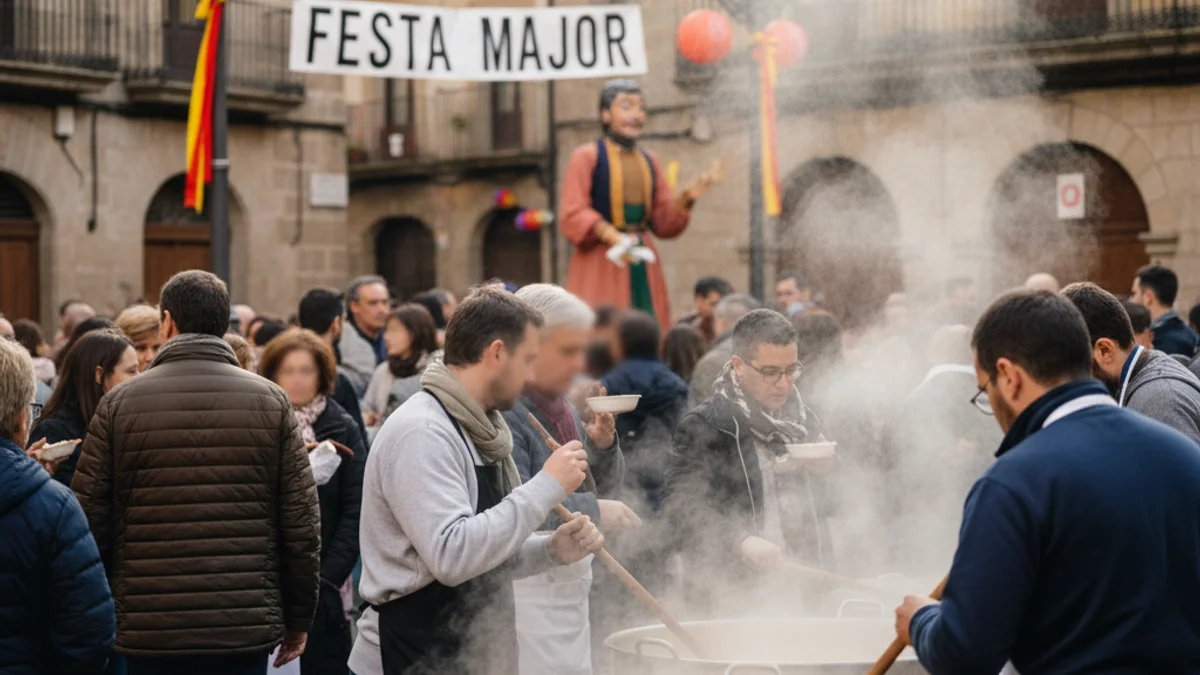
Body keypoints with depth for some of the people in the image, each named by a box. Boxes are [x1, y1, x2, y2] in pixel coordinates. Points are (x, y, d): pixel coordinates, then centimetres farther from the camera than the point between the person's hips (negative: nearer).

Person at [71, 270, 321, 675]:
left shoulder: (119, 404, 0)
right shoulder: (271, 402, 1)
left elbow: (89, 522, -1)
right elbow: (301, 524, 0)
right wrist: (298, 619, 9)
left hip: (149, 632, 0)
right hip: (247, 628, 0)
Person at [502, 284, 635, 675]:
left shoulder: (560, 404, 11)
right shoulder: (503, 411, -16)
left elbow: (604, 485, 17)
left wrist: (604, 446, -3)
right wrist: (594, 511, -22)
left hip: (570, 580, 9)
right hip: (527, 587, -9)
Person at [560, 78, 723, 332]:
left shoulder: (649, 161, 16)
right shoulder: (586, 156, 0)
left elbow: (664, 223, 14)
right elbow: (572, 215, -10)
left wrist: (687, 197, -4)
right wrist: (610, 235, -26)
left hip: (642, 264, 5)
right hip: (600, 263, -5)